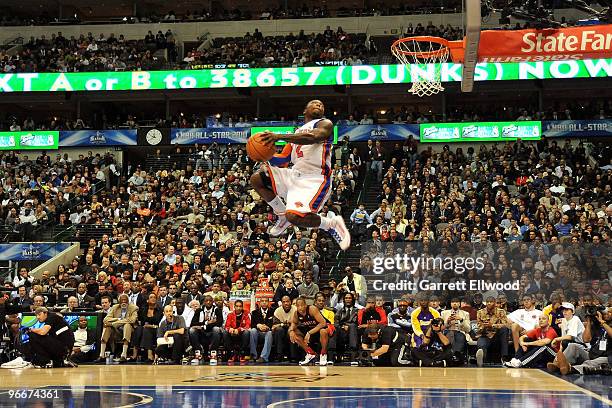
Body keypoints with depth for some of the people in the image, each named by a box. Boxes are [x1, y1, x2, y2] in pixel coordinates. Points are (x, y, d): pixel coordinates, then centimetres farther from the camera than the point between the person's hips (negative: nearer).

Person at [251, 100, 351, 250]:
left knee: (294, 216, -29)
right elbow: (283, 160, 23)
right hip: (294, 175, 8)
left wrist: (280, 136, -31)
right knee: (256, 179, 5)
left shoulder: (325, 124, 1)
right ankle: (283, 215, 17)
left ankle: (332, 224, -4)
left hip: (314, 180, -8)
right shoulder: (297, 133, 24)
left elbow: (313, 137, -23)